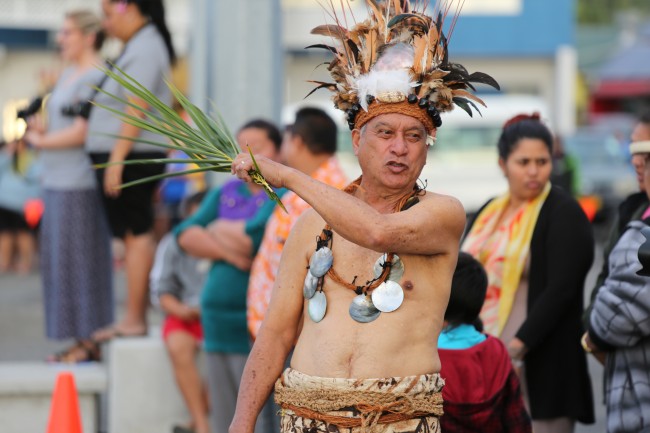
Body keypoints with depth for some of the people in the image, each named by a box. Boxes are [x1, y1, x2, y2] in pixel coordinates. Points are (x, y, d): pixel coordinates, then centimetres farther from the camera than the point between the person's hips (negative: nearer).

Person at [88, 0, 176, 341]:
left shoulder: (145, 49, -12)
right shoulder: (138, 45, 19)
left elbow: (136, 110, -19)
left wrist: (116, 158, -21)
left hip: (129, 158, -10)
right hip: (125, 158, 10)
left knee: (136, 235, -8)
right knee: (135, 236, 10)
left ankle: (134, 319, -8)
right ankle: (136, 316, 12)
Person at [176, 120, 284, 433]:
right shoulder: (225, 194, 16)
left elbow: (255, 235, -18)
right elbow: (186, 236, 5)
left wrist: (213, 235, 1)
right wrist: (229, 251, -12)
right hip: (219, 321, 7)